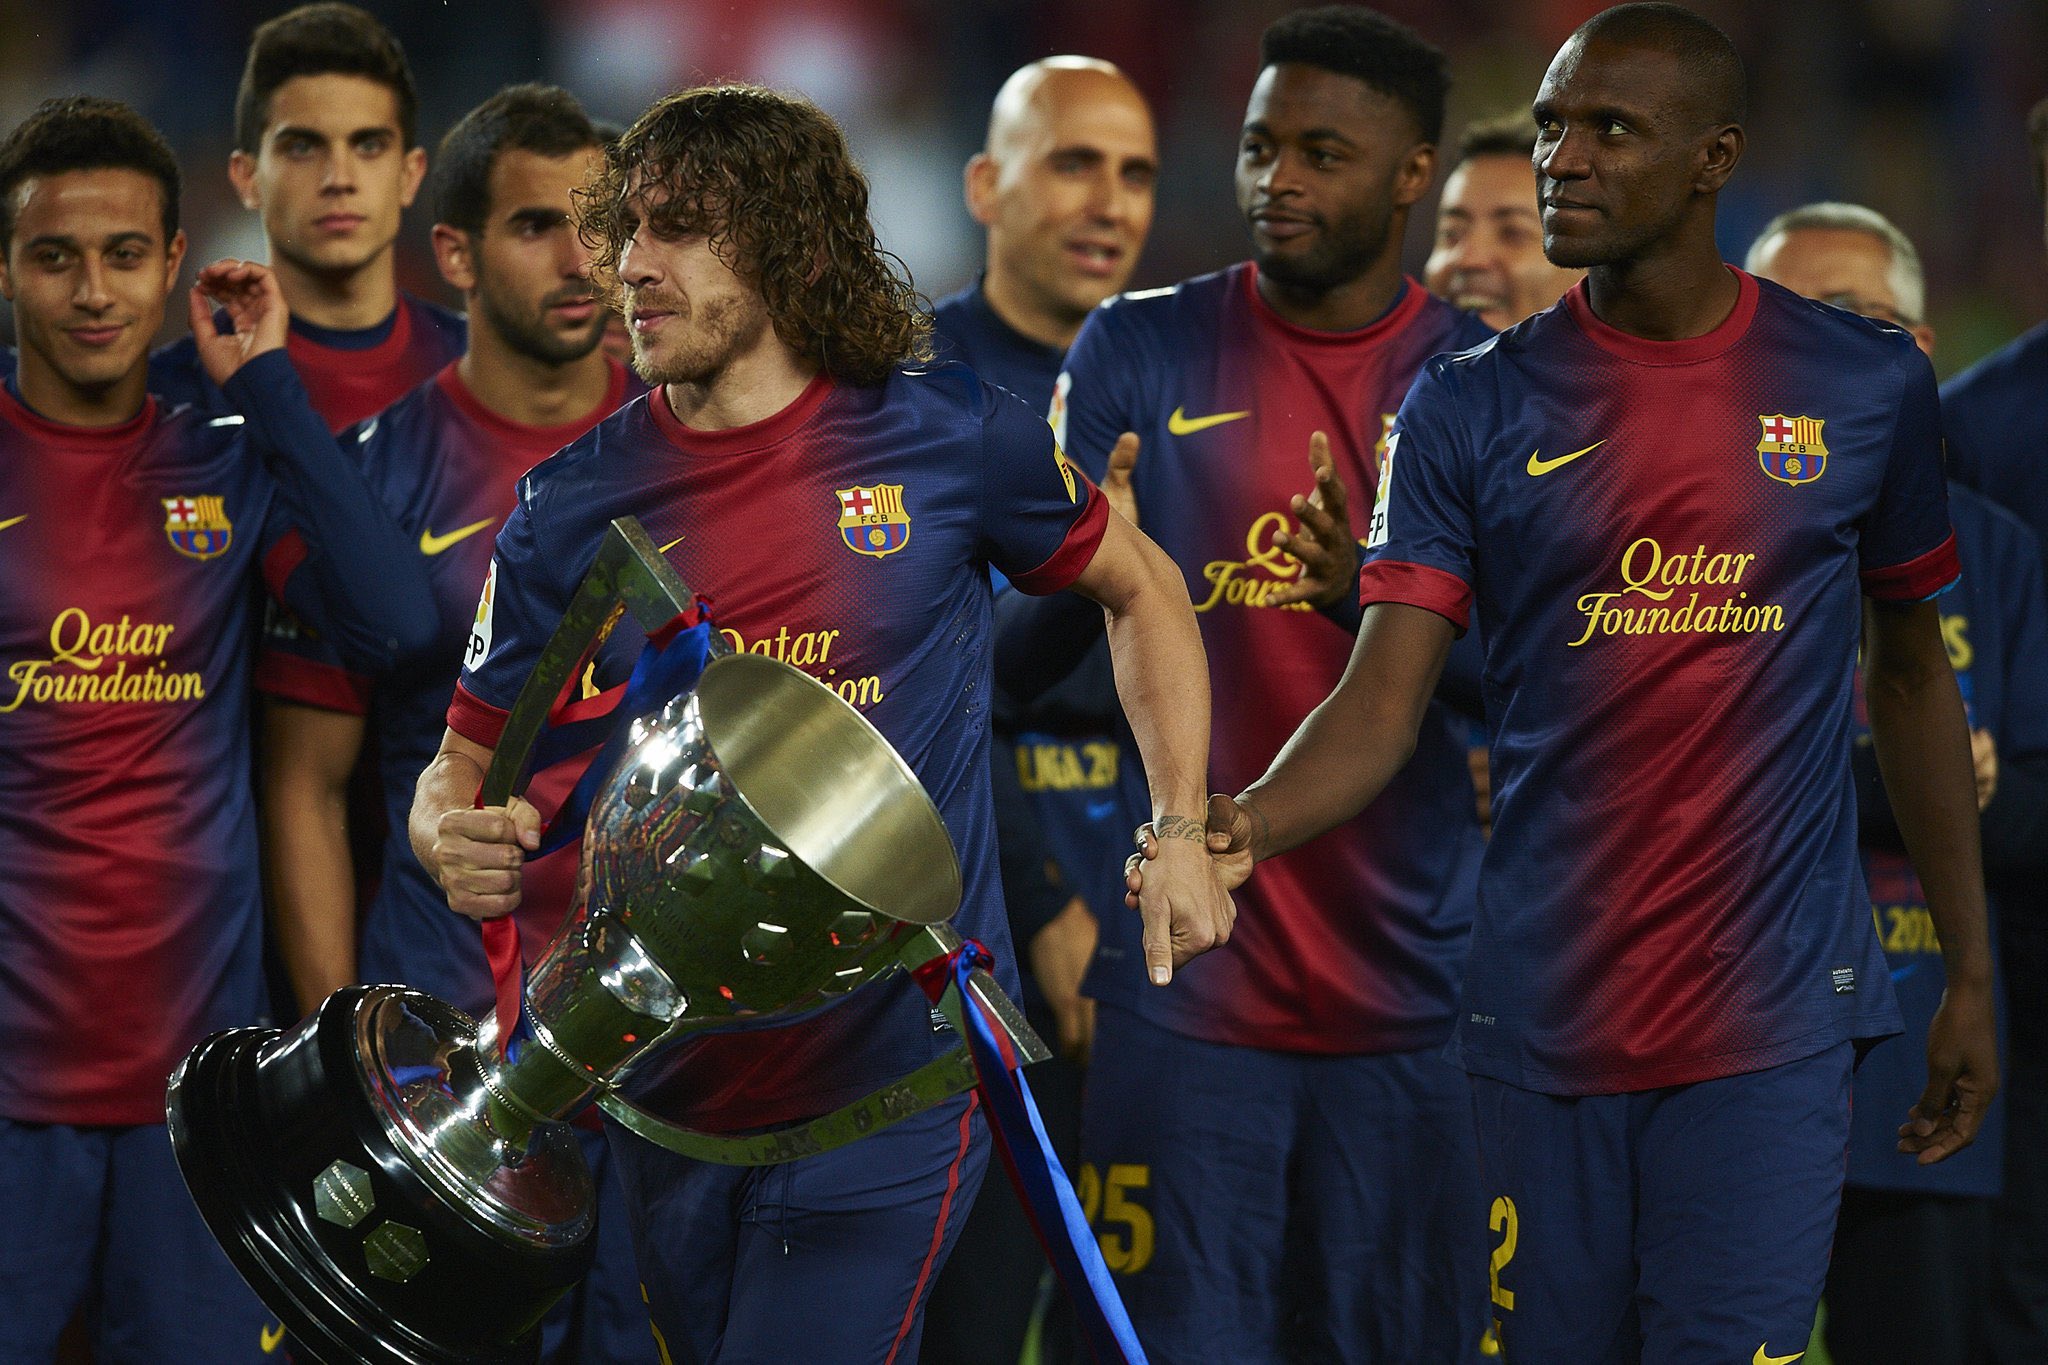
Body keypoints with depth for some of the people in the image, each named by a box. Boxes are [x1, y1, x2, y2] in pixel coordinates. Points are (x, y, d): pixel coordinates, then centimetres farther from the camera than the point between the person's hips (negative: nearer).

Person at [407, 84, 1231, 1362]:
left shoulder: (947, 439, -3)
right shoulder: (573, 512, 1)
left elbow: (1142, 588, 14)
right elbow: (463, 768, 8)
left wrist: (1183, 833, 6)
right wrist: (458, 845, -16)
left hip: (899, 1077, -3)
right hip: (679, 1087, 3)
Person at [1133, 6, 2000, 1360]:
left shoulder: (1864, 385, 3)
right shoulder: (1471, 410, 2)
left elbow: (1911, 675, 13)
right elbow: (1381, 703, -6)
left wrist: (1972, 975, 13)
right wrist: (1245, 825, -27)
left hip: (1770, 1019, -1)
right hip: (1545, 1019, 1)